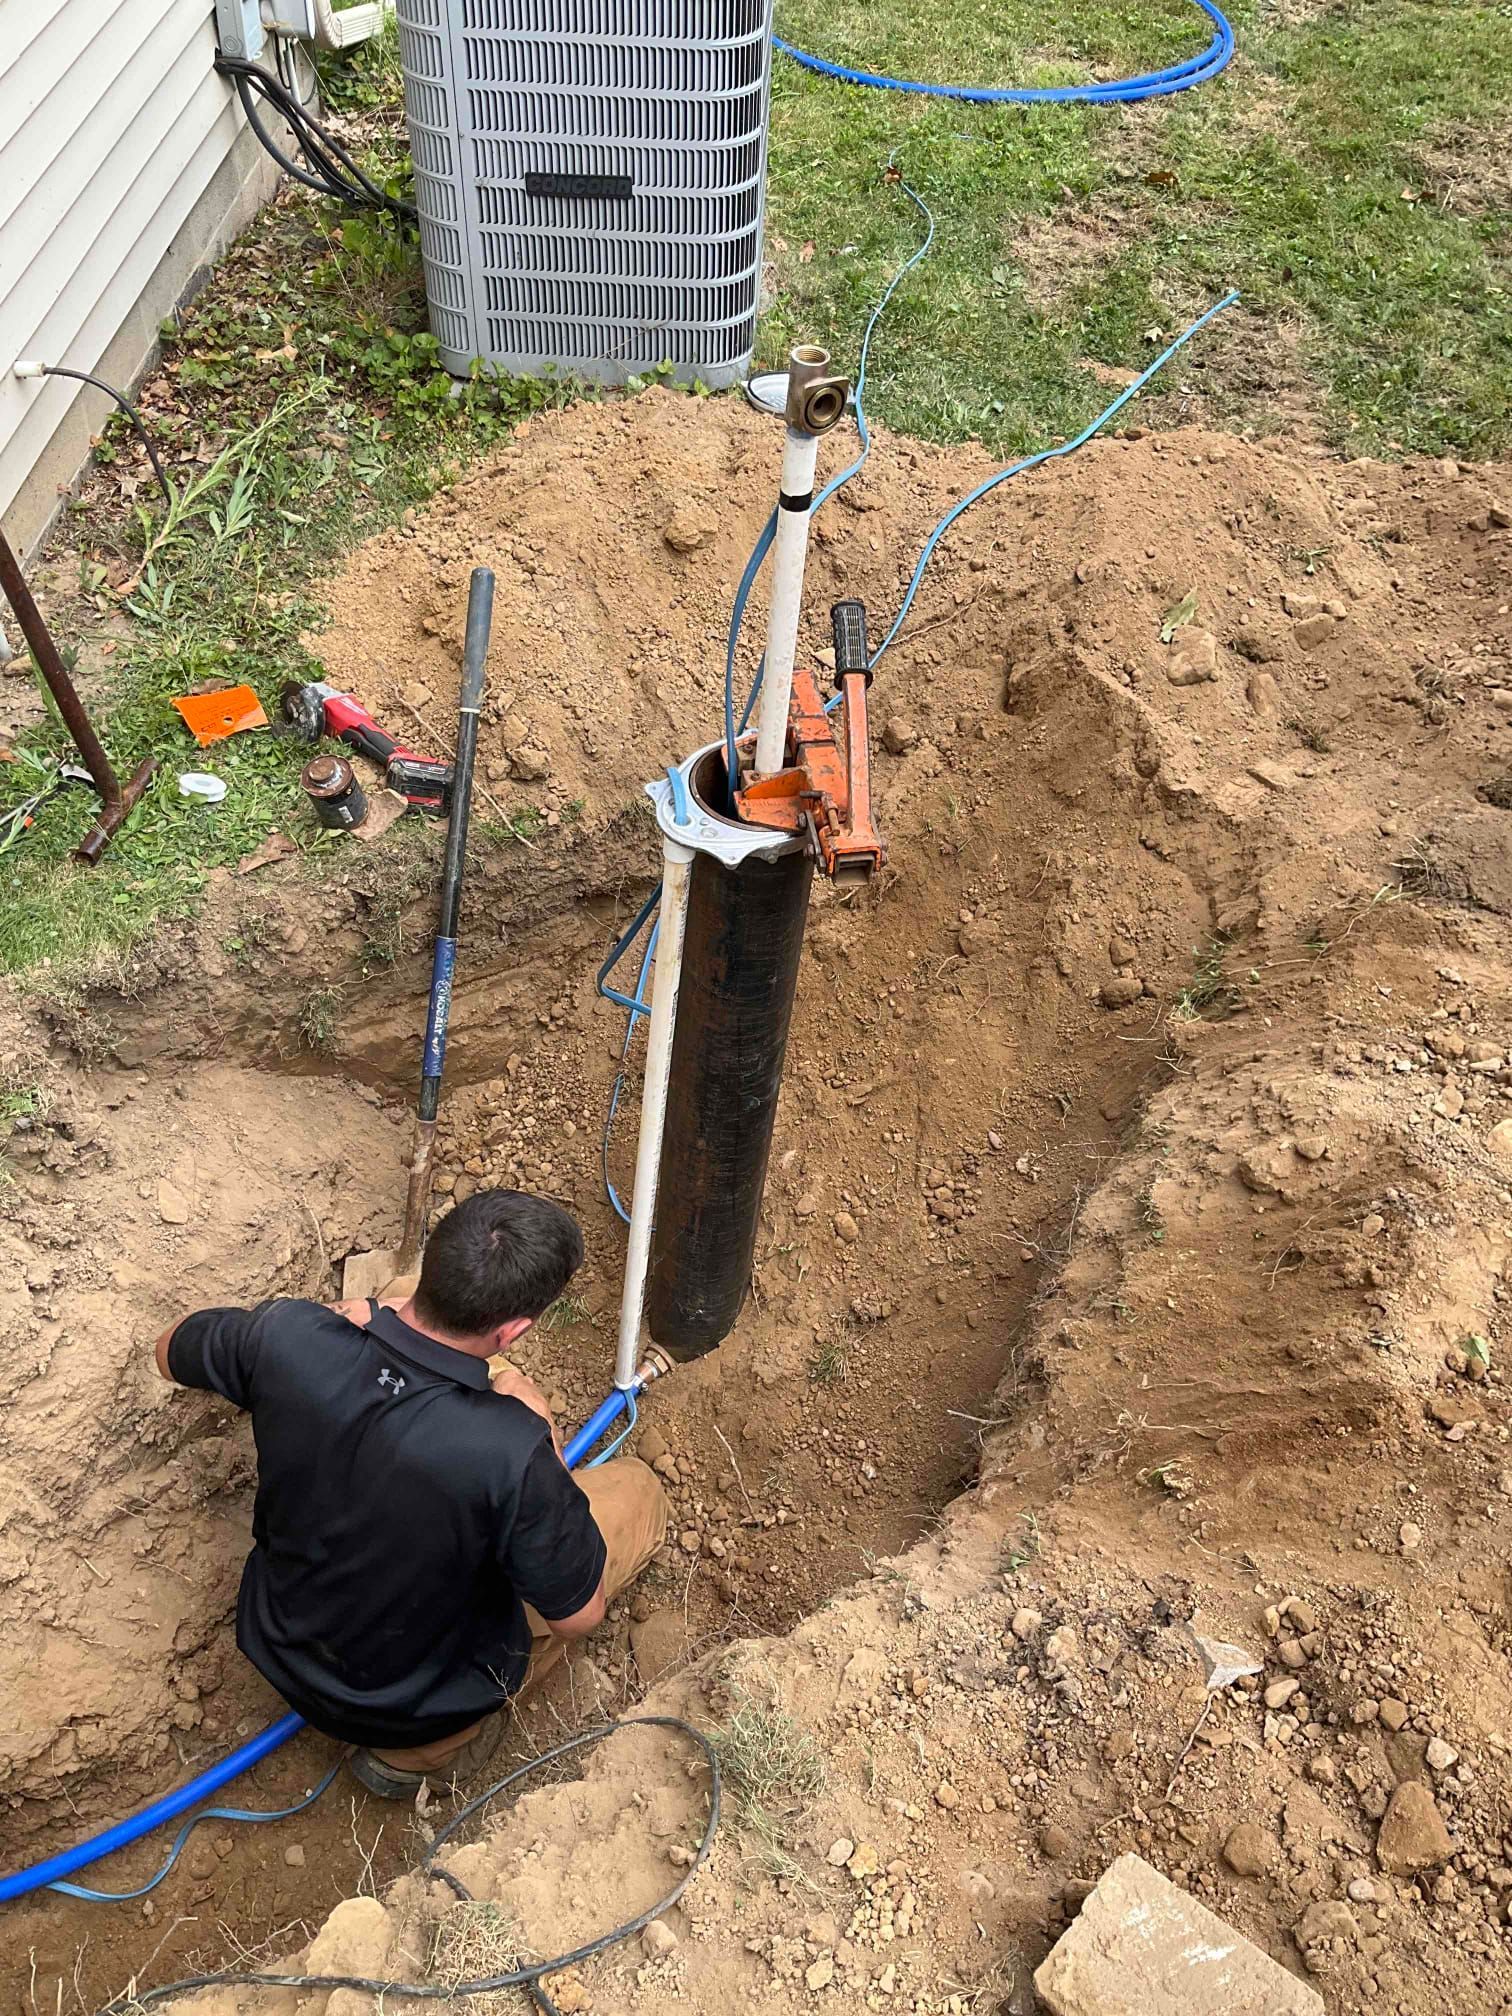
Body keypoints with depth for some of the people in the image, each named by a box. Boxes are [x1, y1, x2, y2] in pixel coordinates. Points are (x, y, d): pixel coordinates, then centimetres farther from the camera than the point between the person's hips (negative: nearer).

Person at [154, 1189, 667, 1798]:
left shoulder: (287, 1336, -26)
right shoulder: (510, 1453, -38)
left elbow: (171, 1351, -1)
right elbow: (579, 1611, -19)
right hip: (411, 1710, -4)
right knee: (636, 1490, 9)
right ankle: (426, 1746, 9)